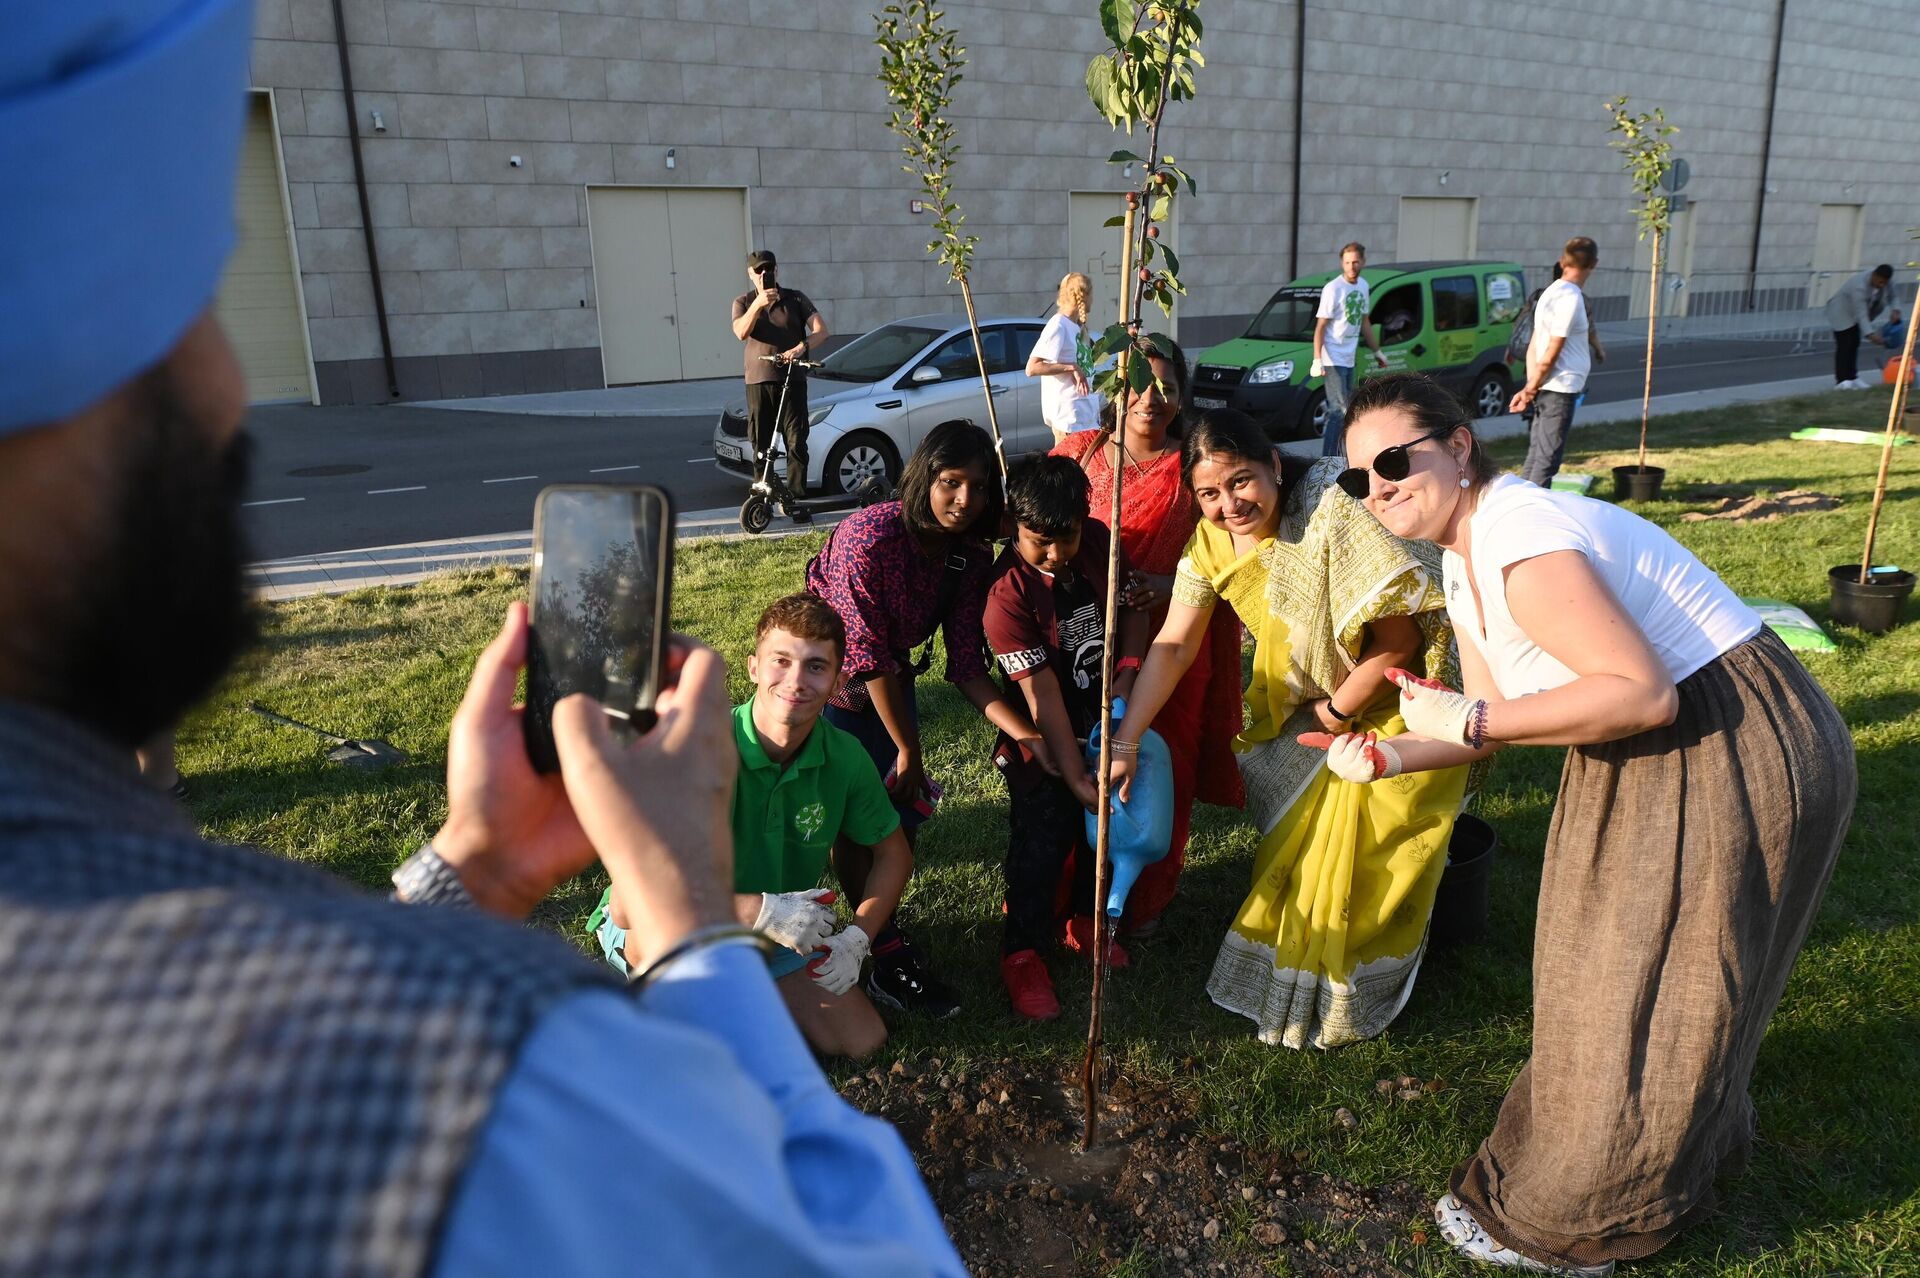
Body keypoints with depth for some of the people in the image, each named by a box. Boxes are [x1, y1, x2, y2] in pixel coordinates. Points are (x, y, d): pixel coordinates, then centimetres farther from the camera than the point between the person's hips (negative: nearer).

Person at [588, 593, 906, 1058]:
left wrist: (856, 940, -12)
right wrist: (764, 911, -37)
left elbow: (893, 851, 3)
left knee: (862, 1041, -4)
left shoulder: (845, 757, -15)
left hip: (777, 936, 5)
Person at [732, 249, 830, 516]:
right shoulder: (743, 302, 13)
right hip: (758, 381, 1)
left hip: (792, 379, -1)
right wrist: (758, 305, -22)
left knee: (797, 443, -7)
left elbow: (820, 330, -3)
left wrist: (801, 348, -21)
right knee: (760, 444, 2)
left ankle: (798, 502, -4)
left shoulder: (795, 299, 10)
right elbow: (741, 332, -7)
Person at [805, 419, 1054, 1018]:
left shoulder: (972, 558, -11)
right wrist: (909, 750, -19)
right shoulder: (870, 536, -31)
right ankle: (888, 953, 1)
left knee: (906, 807, 8)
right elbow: (870, 657, -26)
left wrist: (1027, 735, -25)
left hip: (890, 682, 6)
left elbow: (967, 667, -11)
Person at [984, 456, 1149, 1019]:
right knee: (1041, 841, -2)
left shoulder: (1099, 541, -10)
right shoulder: (1007, 592, -26)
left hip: (1107, 718, 6)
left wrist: (1128, 673, -14)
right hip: (1044, 740, -6)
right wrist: (1074, 776, -27)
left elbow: (1134, 608, 4)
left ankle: (1085, 921, 38)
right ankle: (1022, 953, 16)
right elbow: (1041, 693, -27)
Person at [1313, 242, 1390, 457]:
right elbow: (1320, 326, -14)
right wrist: (1317, 360, -22)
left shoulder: (1363, 286, 11)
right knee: (1340, 411, -13)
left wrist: (1377, 351, 25)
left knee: (1341, 410, 11)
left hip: (1349, 359, 8)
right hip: (1333, 359, -8)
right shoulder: (1333, 289, -12)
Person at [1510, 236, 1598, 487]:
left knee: (1537, 455, 14)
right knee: (1547, 459, -6)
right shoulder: (1571, 298, -15)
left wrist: (1531, 387, 6)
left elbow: (1534, 346, 11)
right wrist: (1530, 389, -7)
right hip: (1560, 389, -9)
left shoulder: (1552, 292, 13)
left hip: (1547, 389, 9)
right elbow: (1551, 354, -16)